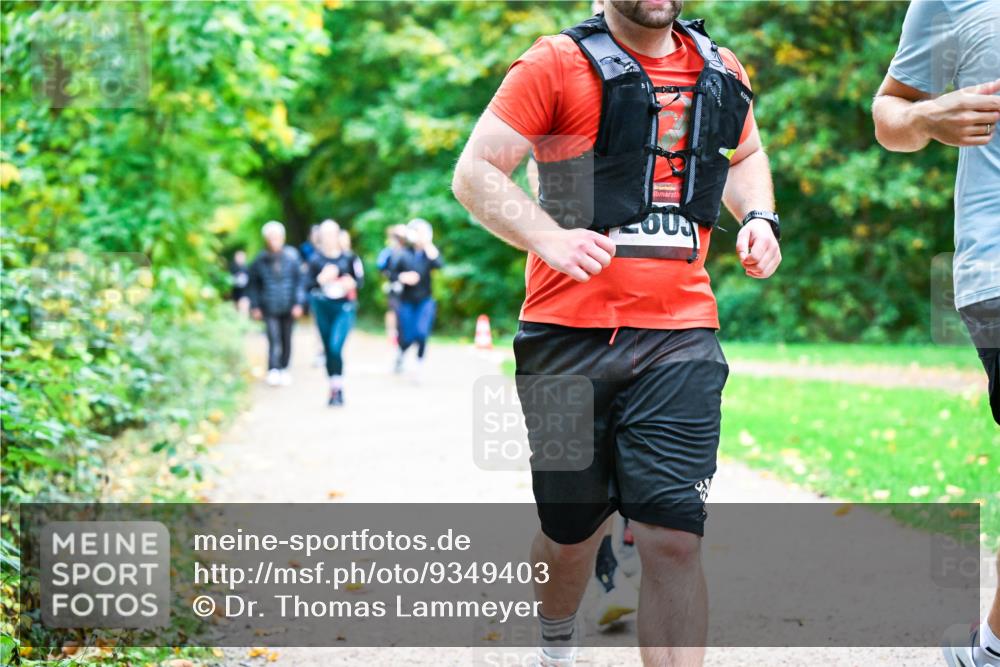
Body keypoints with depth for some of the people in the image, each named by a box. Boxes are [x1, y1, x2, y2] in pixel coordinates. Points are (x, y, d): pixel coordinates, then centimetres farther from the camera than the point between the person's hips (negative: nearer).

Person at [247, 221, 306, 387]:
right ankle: (273, 370, -21)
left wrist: (298, 303, -6)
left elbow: (300, 280, 0)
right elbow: (253, 284, 7)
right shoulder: (261, 260, -2)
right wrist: (255, 306, 4)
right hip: (269, 309, -1)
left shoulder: (292, 257, -2)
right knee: (274, 339, -16)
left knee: (286, 340, 12)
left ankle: (284, 369, 28)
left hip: (288, 308, 1)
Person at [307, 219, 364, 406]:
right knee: (328, 348, 8)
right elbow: (308, 284, 2)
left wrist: (352, 283, -14)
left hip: (344, 307, -3)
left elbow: (360, 279, 7)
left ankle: (337, 388, -10)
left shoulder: (349, 257, 1)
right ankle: (335, 388, 21)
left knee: (335, 347, -18)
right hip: (322, 308, 3)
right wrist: (321, 279, -16)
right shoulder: (316, 259, 3)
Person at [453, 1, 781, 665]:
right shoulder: (558, 65, -2)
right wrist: (549, 239, -20)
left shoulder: (721, 73, 12)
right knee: (573, 530, 12)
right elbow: (476, 172, -4)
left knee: (673, 539, -11)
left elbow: (745, 155, 32)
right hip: (571, 337, -2)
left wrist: (758, 215, 11)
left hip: (679, 337, 2)